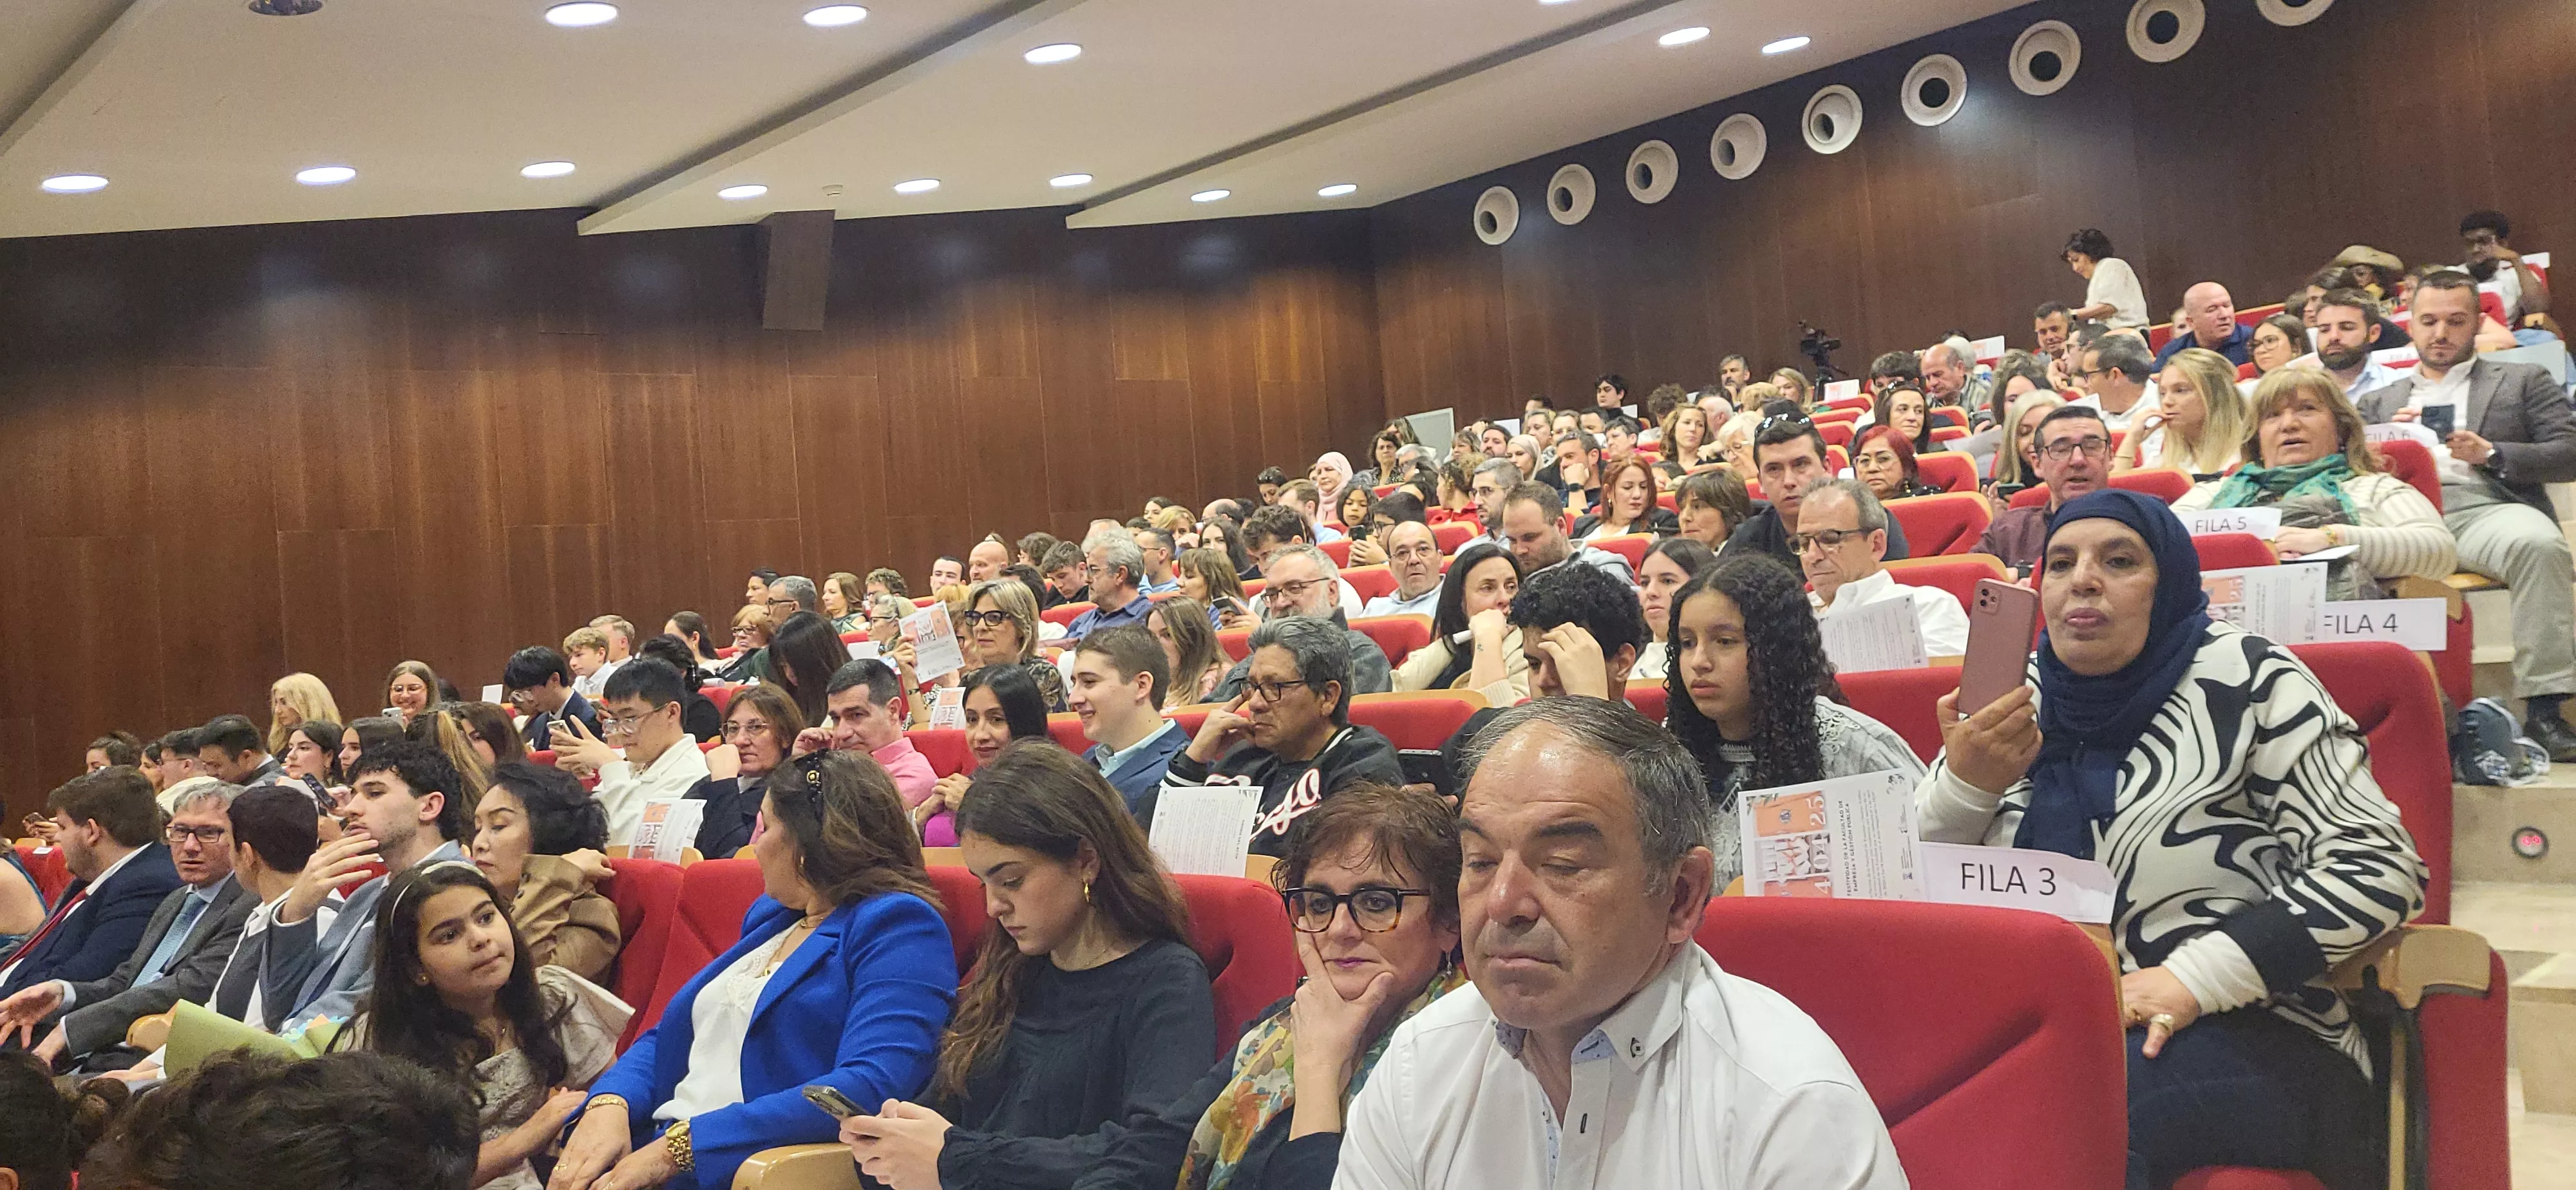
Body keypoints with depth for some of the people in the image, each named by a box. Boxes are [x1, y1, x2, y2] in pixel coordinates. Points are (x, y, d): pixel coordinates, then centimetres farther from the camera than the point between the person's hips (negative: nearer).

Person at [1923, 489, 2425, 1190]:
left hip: (2246, 1033, -4)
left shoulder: (2243, 681, 0)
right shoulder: (2014, 704, 11)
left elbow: (2377, 869, -7)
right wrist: (1962, 786, -10)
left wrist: (2196, 976, -17)